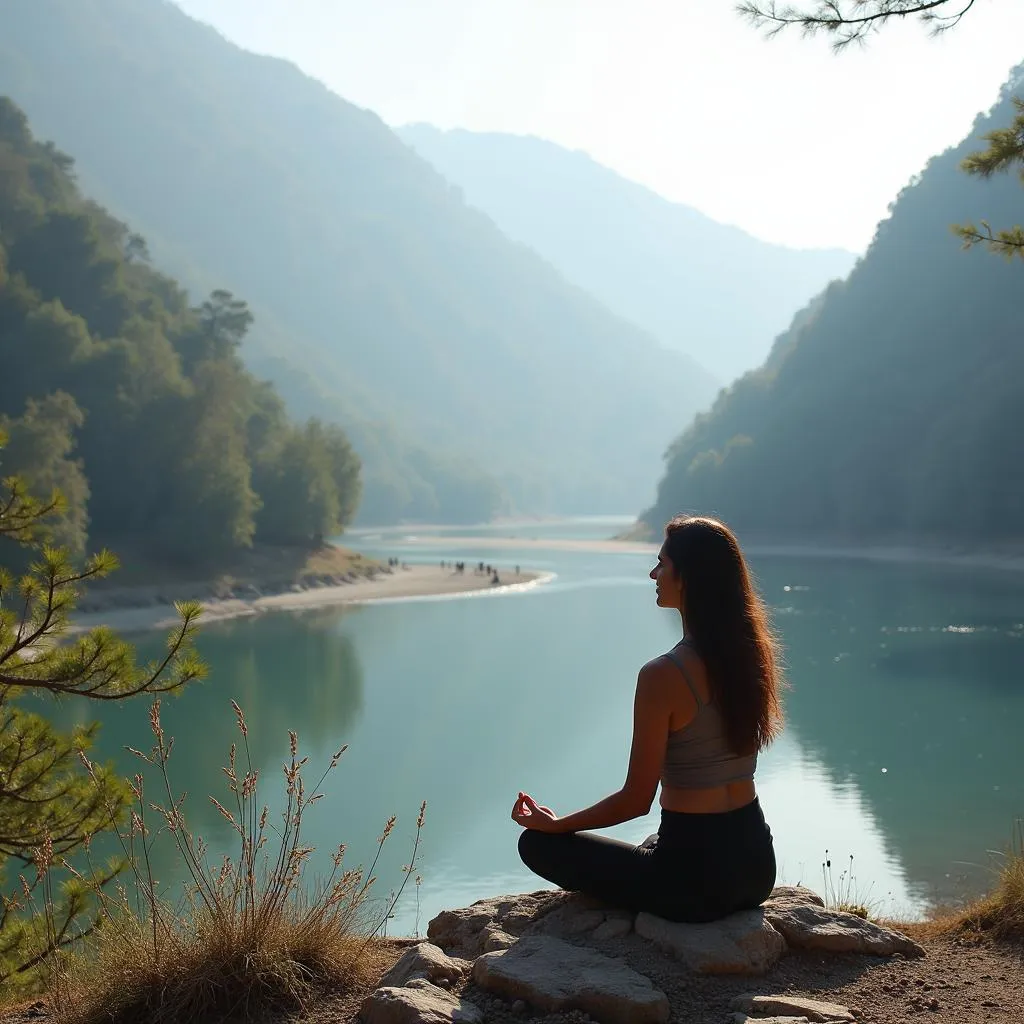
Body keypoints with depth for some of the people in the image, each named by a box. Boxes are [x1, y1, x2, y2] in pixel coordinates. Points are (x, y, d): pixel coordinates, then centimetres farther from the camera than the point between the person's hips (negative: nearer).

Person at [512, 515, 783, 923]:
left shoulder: (662, 676, -21)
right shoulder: (753, 656, 0)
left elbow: (636, 800, -13)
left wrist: (554, 824, -2)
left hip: (694, 881, -8)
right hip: (757, 866, 8)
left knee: (537, 843, 8)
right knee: (654, 845, 40)